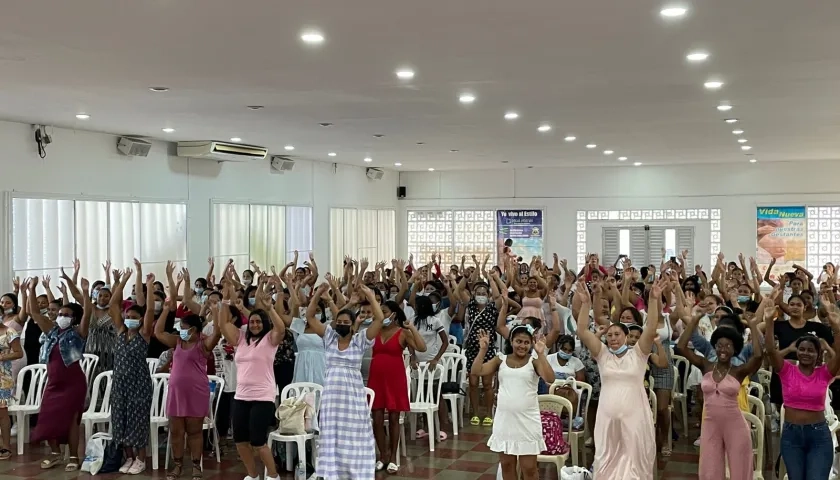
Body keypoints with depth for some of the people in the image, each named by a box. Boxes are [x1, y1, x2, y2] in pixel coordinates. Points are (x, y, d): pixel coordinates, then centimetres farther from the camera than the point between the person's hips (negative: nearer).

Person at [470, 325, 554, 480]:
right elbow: (476, 371, -4)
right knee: (506, 465, 14)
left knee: (529, 468, 4)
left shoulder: (534, 362, -4)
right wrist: (483, 349, -11)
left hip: (527, 420, -3)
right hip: (504, 419, 3)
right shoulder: (501, 360, 4)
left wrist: (541, 354, -25)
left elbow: (550, 379, -21)